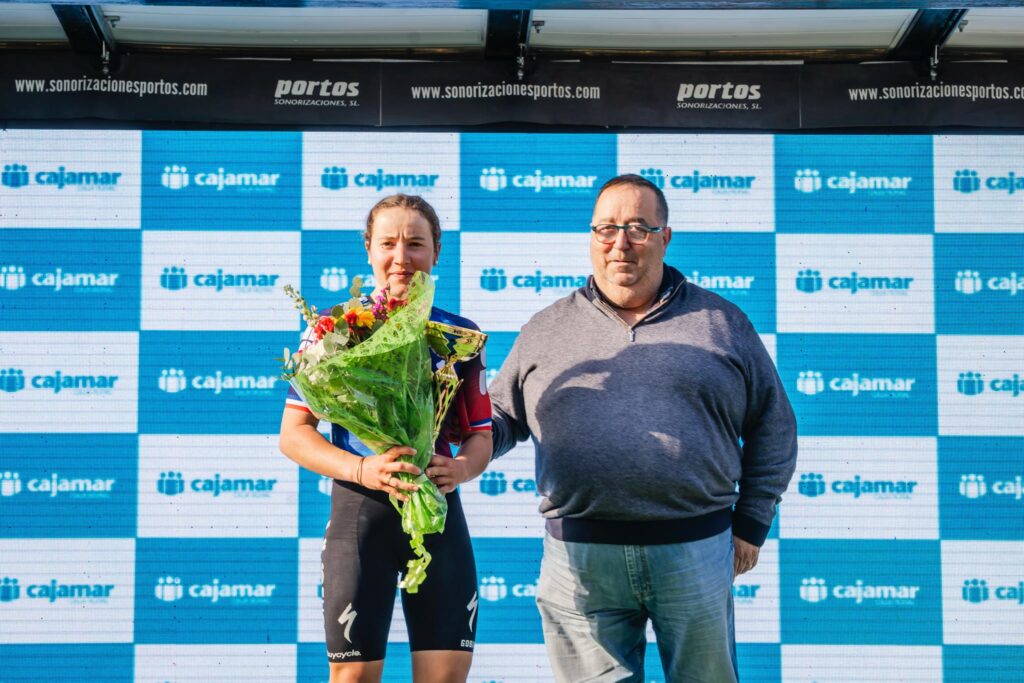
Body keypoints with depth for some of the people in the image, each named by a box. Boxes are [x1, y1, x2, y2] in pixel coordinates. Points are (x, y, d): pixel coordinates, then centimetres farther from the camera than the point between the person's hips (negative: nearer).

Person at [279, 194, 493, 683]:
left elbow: (480, 436, 12)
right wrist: (361, 468, -20)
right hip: (361, 508, -2)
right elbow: (293, 433, -3)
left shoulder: (459, 335, 9)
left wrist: (461, 468, -12)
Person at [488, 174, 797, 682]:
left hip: (696, 553, 0)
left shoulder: (722, 322, 8)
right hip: (580, 557, 1)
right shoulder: (546, 330, 11)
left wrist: (751, 524, 6)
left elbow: (773, 424, 11)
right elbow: (500, 417, 15)